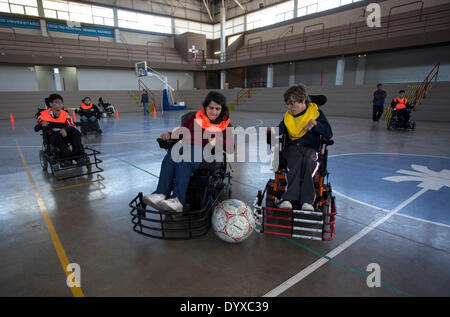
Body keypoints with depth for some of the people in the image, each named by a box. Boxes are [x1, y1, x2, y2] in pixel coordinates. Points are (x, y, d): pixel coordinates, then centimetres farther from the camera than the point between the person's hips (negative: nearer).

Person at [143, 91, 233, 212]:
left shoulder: (225, 125, 14)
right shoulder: (195, 117, 22)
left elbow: (231, 148, 3)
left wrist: (217, 141, -16)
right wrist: (169, 135, 6)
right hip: (186, 148, 4)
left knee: (183, 161, -36)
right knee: (170, 158, -31)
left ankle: (178, 201, -48)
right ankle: (161, 194, -42)